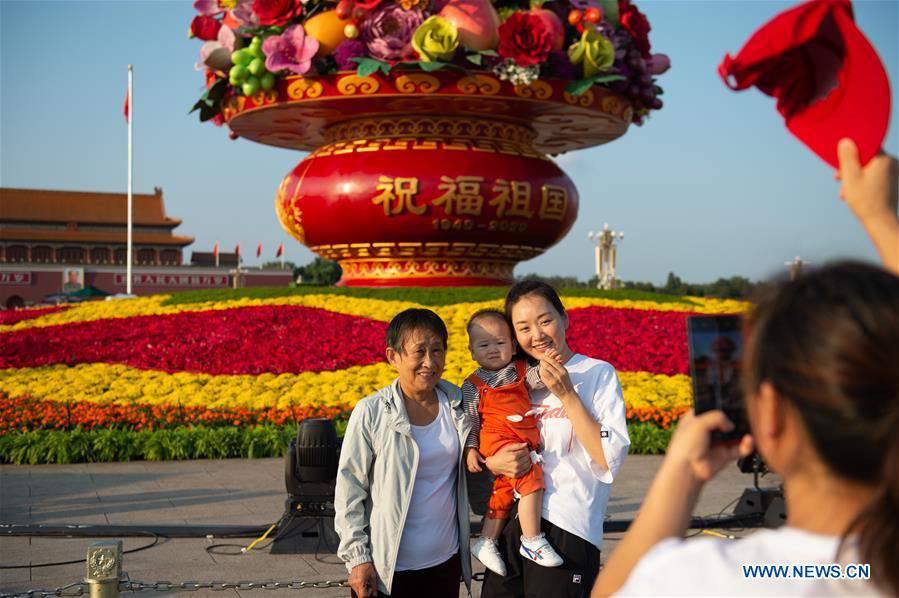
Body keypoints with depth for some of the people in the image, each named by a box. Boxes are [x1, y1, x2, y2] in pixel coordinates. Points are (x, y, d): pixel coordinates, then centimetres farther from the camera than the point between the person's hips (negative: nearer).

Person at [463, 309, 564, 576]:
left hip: (524, 442, 6)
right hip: (499, 441, -6)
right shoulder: (473, 385, 2)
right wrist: (470, 449, -7)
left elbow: (538, 378, -4)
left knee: (504, 491, 13)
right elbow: (469, 420, 2)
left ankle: (485, 542, 26)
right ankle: (532, 541, -10)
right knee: (531, 482, -20)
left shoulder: (520, 371, 13)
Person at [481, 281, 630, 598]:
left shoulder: (598, 373, -3)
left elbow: (610, 459, -12)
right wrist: (491, 462, -3)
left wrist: (566, 395, -14)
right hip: (510, 522, 5)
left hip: (567, 528, -5)